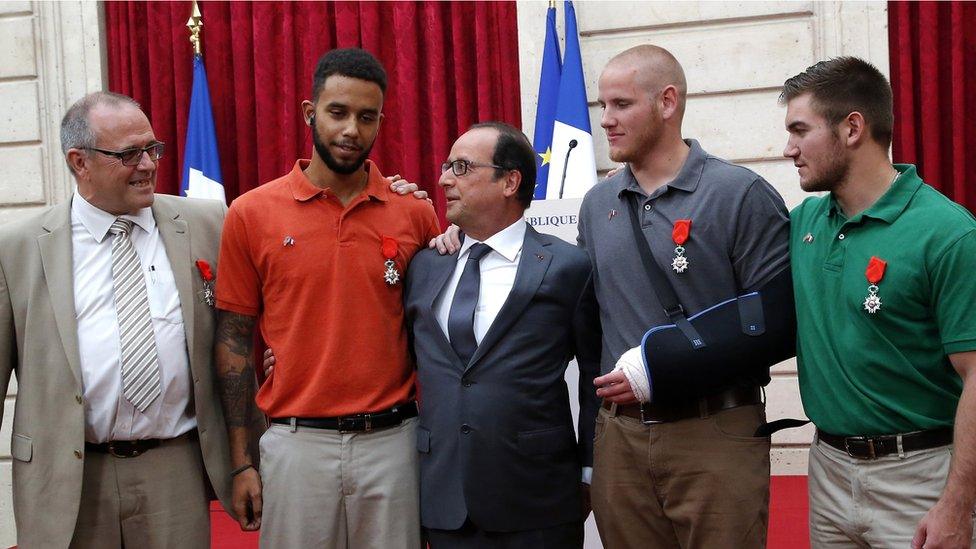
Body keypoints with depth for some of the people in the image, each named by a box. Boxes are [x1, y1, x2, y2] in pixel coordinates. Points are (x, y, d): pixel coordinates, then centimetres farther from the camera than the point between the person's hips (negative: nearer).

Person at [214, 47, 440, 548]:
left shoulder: (415, 213, 2)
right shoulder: (251, 214, -1)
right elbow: (234, 339, 3)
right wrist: (241, 462, 1)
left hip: (393, 441, 1)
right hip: (296, 444, -1)